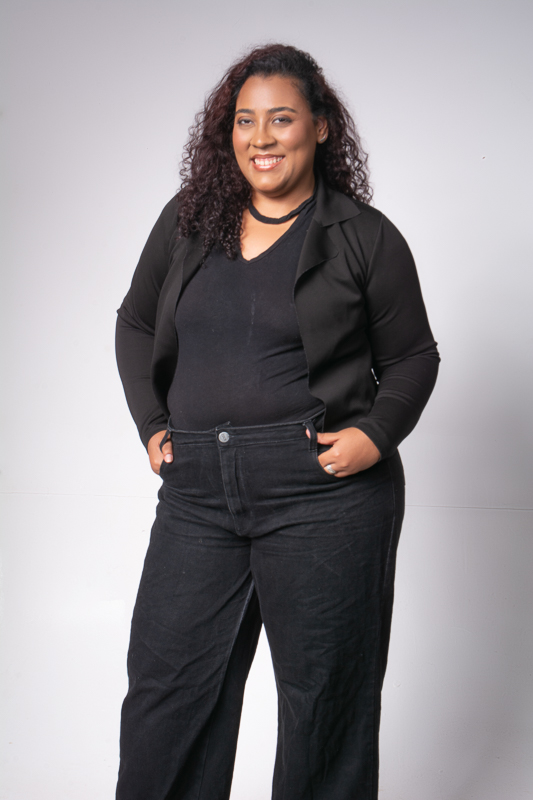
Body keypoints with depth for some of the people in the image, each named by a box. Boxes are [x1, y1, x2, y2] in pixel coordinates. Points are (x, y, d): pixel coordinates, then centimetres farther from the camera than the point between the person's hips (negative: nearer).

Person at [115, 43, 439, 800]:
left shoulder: (365, 236, 0)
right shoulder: (188, 221, 9)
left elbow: (413, 358, 6)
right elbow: (135, 324, 19)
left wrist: (376, 434, -10)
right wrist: (151, 423, 7)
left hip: (323, 497, -3)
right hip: (197, 491, 4)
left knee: (323, 694, 9)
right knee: (166, 681, 11)